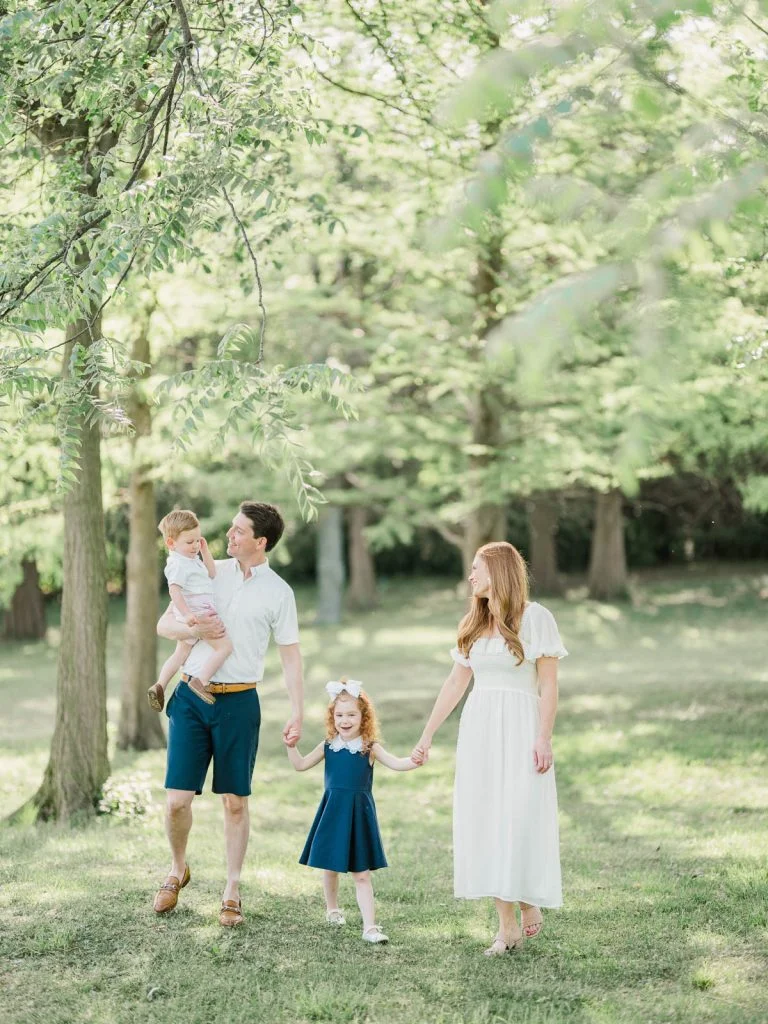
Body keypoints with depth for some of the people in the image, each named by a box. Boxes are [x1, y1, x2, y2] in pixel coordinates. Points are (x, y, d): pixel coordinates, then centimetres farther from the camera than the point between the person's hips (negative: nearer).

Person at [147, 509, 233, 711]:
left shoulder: (191, 559, 17)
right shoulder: (178, 564, -15)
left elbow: (211, 574, 24)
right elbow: (174, 590, -24)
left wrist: (205, 551, 15)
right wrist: (187, 613, -32)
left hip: (203, 613, 10)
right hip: (197, 614, -10)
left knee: (181, 653, 18)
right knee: (224, 646, -15)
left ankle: (159, 686, 17)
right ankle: (201, 682, -19)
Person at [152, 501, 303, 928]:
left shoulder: (278, 592, 2)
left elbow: (291, 657, 2)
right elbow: (164, 625, 9)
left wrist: (297, 714, -7)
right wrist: (195, 630, -13)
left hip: (238, 701, -2)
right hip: (191, 696, 2)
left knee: (235, 801, 3)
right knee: (177, 800, -2)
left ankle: (232, 892, 15)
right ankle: (178, 870, 25)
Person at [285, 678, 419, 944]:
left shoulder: (369, 748, -6)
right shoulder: (328, 746, 2)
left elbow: (395, 764, -16)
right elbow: (301, 765, 9)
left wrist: (414, 761, -35)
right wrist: (291, 746, -6)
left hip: (358, 815, -2)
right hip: (332, 812, 3)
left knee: (361, 873, -3)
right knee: (330, 867, 15)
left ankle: (369, 926, -7)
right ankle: (332, 909, 40)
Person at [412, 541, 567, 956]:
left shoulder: (534, 618, -3)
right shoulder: (473, 625, 14)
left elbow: (549, 685, -6)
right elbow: (455, 683, 17)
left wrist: (544, 738, -15)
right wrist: (426, 736, 15)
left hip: (519, 729, -6)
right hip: (477, 730, 6)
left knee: (517, 820, -9)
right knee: (484, 823, 1)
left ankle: (529, 906, 10)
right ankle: (507, 925, 5)